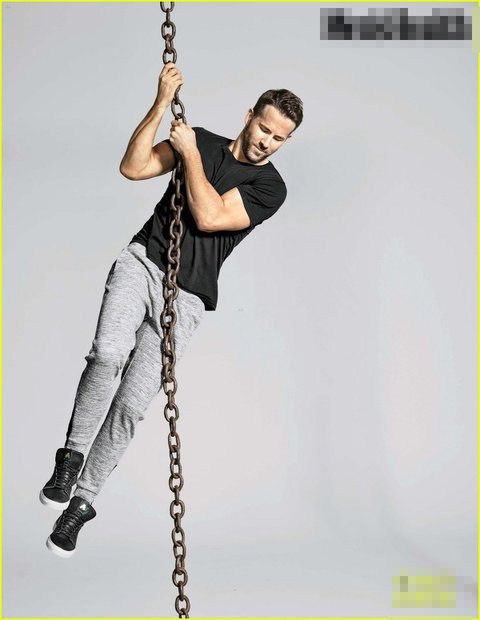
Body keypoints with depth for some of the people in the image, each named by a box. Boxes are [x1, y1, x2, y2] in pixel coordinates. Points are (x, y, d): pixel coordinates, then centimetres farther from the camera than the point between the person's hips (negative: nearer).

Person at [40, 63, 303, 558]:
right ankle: (71, 456, -9)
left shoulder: (271, 187, 4)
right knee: (109, 351, -29)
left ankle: (82, 499, 10)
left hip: (187, 295, -1)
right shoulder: (201, 140, 12)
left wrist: (190, 155, -7)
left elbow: (209, 217, -11)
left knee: (132, 405, -8)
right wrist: (162, 103, -7)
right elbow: (132, 168, 0)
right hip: (142, 261, 1)